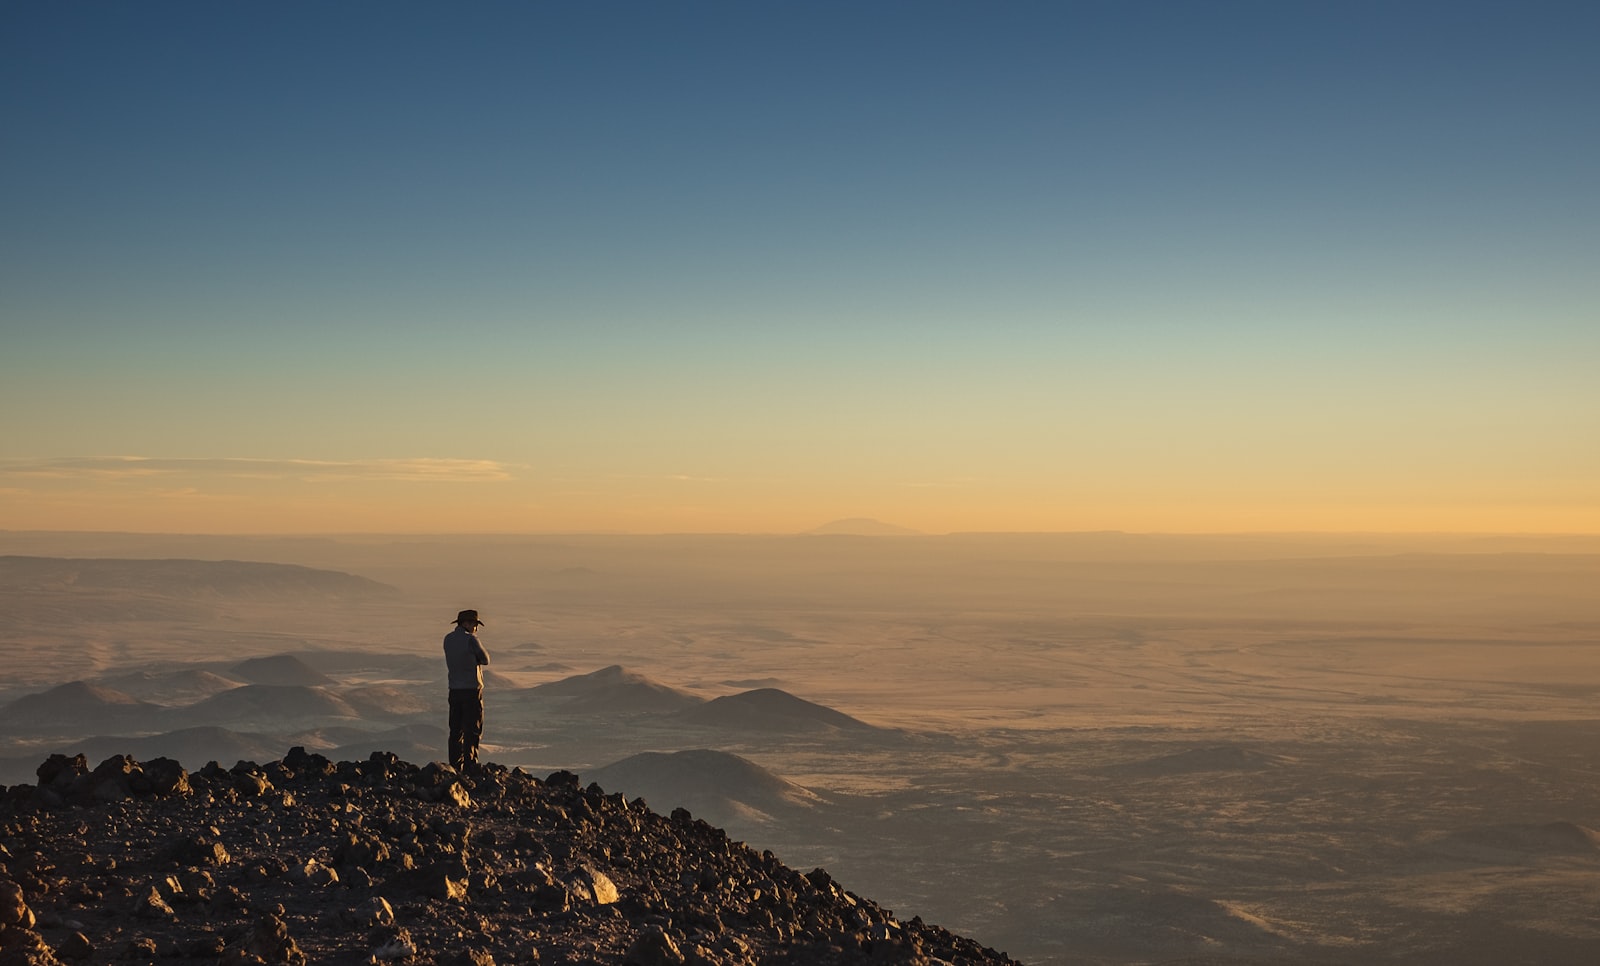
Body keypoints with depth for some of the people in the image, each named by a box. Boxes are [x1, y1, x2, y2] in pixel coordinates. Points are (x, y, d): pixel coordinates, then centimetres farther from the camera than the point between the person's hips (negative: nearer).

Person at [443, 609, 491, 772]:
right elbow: (485, 659, -4)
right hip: (472, 689, -6)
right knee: (473, 730, -2)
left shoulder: (448, 639, 8)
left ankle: (455, 766, 8)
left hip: (454, 690, 6)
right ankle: (470, 765, -5)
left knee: (456, 730, 9)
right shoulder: (470, 639, -13)